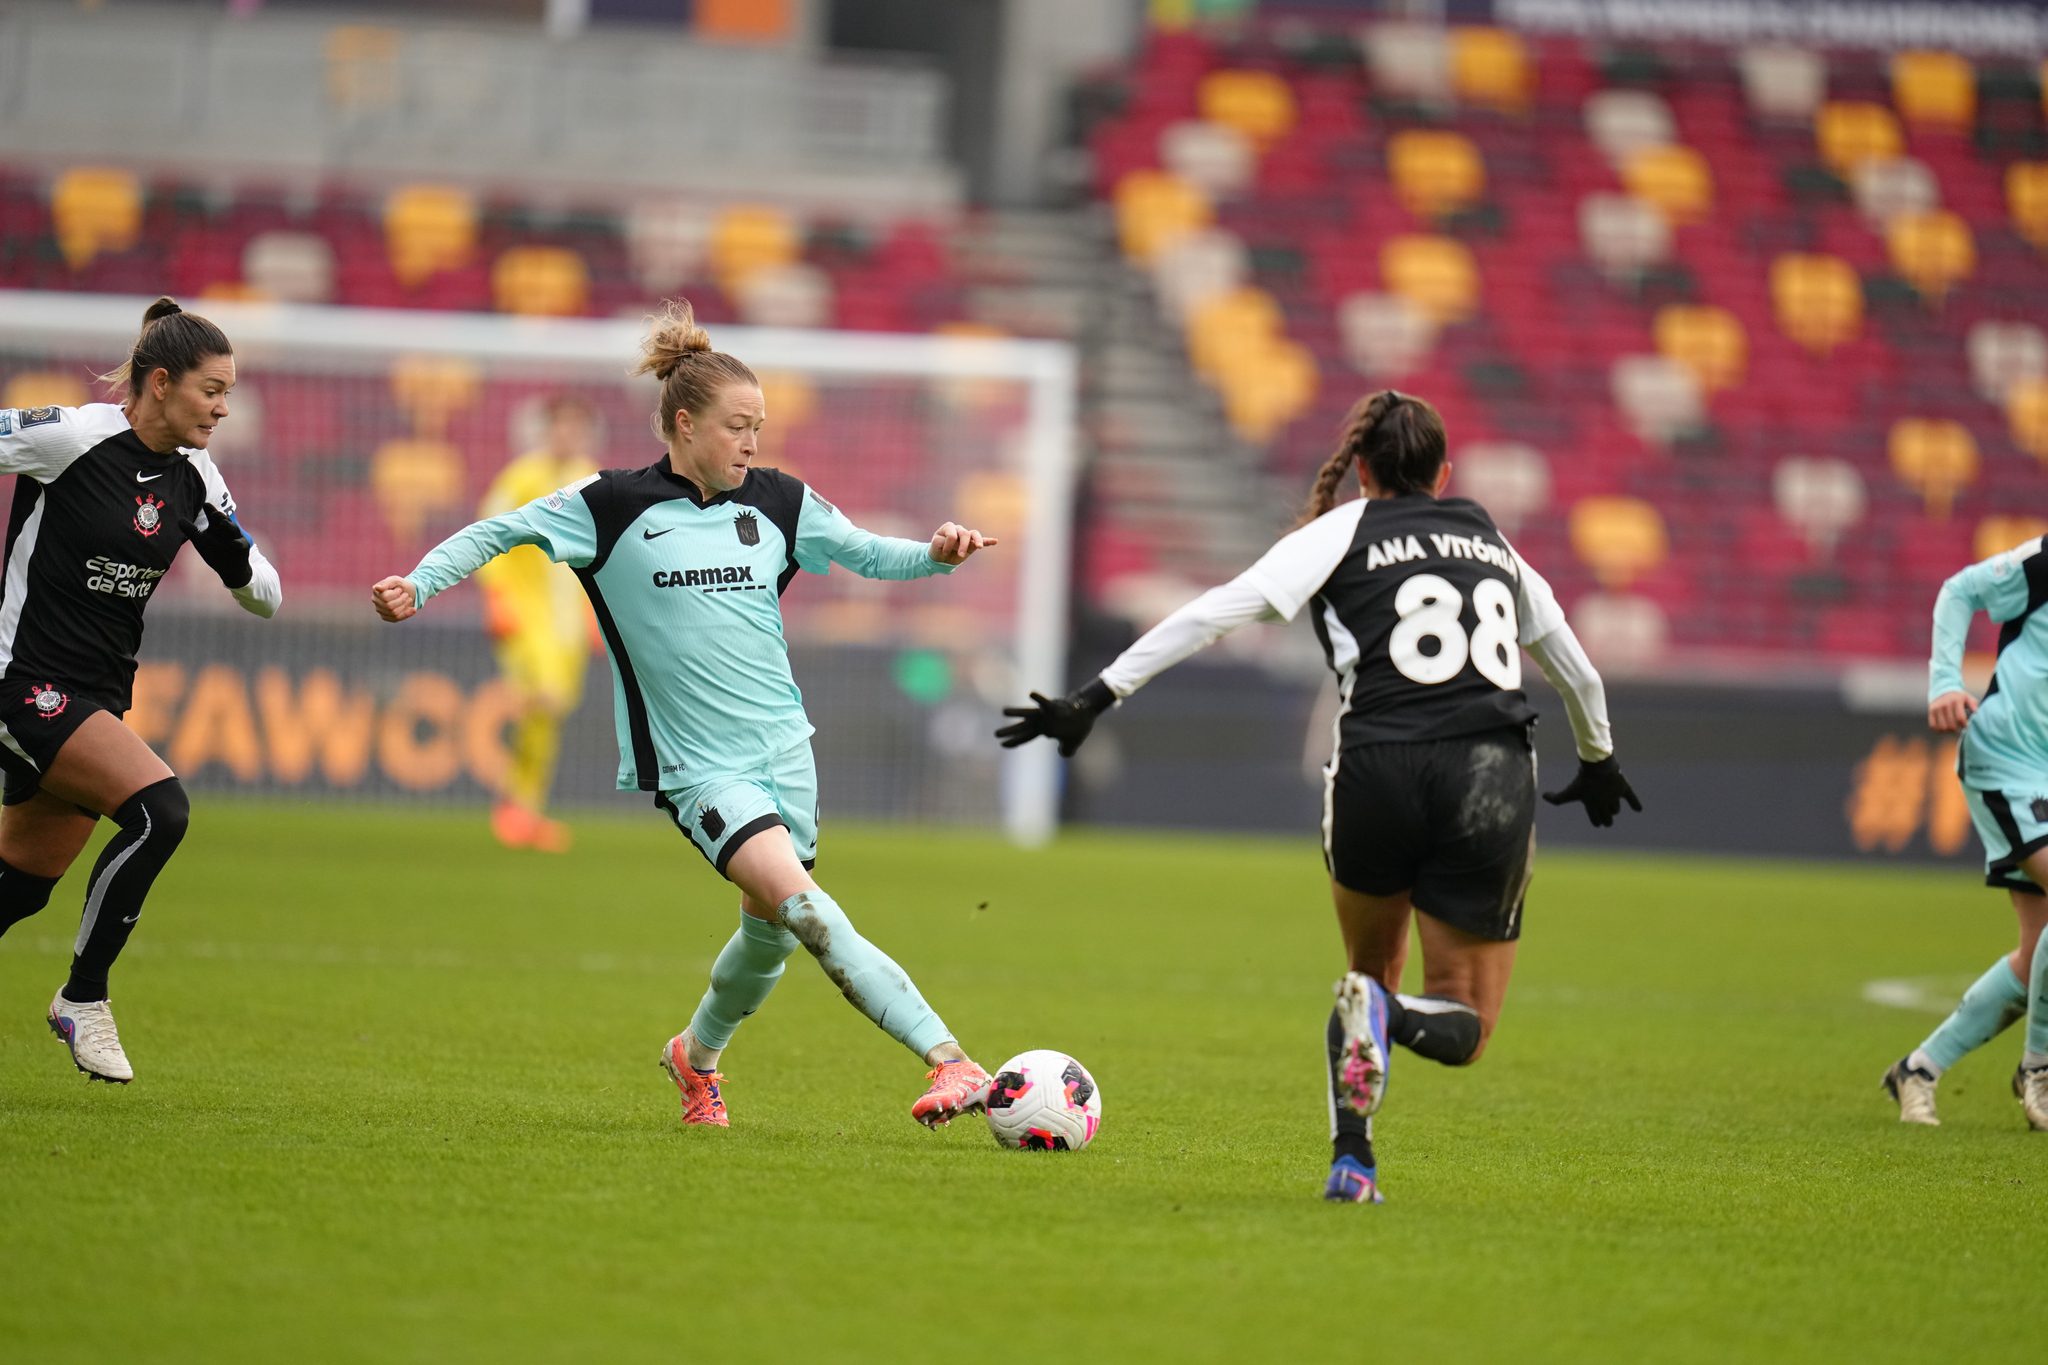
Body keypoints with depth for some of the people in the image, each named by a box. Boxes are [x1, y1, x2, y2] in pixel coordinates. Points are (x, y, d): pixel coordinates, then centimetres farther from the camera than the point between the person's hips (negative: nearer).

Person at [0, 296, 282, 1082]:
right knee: (160, 807, -23)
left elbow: (264, 598, 9)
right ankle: (83, 999, -12)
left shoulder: (194, 479, 5)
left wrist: (232, 545, -10)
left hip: (99, 699, 7)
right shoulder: (71, 437, -15)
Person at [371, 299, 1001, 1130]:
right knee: (806, 907, -23)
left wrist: (937, 555, -6)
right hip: (697, 768, -5)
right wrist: (417, 585, -11)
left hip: (783, 746, 5)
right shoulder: (614, 507, -5)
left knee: (772, 933, 13)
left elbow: (867, 554, 14)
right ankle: (949, 1061, -31)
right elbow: (497, 534, 3)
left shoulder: (778, 503, 5)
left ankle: (697, 1054, 44)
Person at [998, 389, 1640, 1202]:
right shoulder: (1495, 547, 23)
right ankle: (1392, 1017, -24)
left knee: (1373, 968, 26)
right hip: (1496, 784, 1)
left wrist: (1098, 697, -3)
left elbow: (1214, 615, -3)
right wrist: (1597, 760, 56)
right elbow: (1577, 673, 37)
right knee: (1464, 1028, 12)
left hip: (1378, 774, -1)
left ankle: (1352, 1158, 4)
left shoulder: (1341, 533, 11)